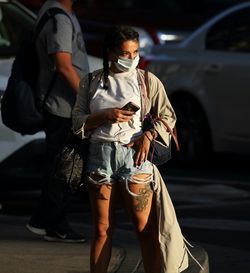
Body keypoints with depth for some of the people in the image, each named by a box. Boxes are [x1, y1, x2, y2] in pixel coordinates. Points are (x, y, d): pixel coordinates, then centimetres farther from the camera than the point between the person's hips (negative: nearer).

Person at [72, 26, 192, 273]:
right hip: (100, 156, 1)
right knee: (102, 229, 5)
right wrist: (106, 115, -11)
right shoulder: (91, 83, 9)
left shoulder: (147, 81, 5)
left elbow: (168, 116, 7)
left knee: (144, 227, -4)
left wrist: (148, 135, -10)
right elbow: (77, 120, 6)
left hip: (135, 156, -1)